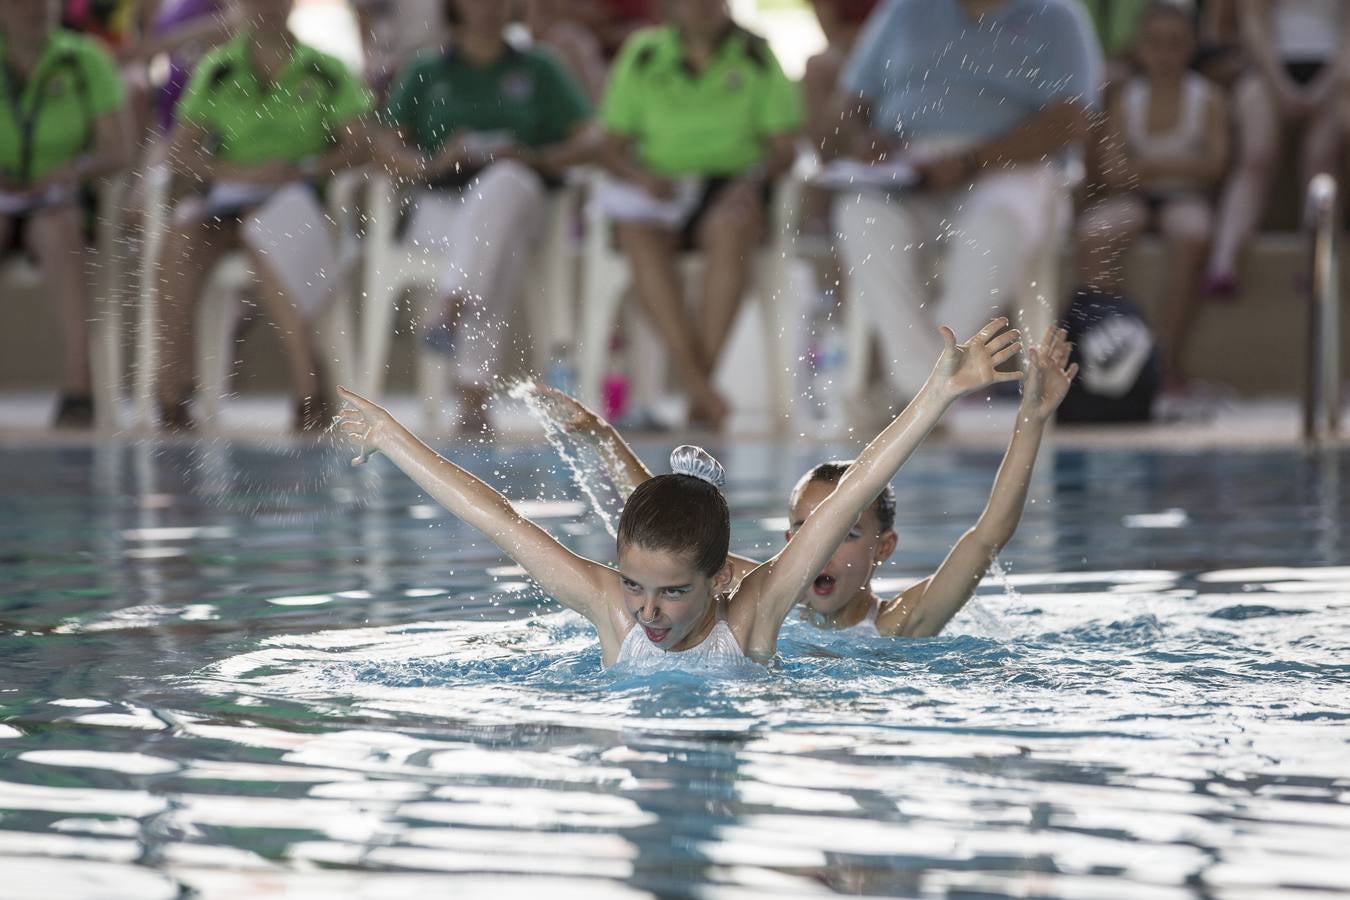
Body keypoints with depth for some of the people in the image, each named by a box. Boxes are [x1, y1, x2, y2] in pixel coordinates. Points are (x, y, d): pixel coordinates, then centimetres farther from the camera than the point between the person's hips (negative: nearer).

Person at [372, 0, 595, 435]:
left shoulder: (539, 70, 20)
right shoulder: (425, 73, 22)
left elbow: (587, 139, 10)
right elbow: (388, 146, 11)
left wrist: (536, 158, -10)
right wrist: (432, 164, -11)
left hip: (517, 194, 0)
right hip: (440, 205, 0)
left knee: (503, 183, -41)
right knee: (496, 253, -37)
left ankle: (450, 312, -54)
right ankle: (473, 397, -48)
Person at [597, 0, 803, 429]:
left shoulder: (756, 58, 7)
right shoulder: (642, 56, 9)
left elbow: (783, 149, 3)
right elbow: (613, 149, 7)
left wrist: (755, 177, -18)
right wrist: (644, 177, -14)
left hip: (733, 183, -1)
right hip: (665, 186, 1)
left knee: (729, 227, -38)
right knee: (638, 231, -35)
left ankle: (701, 385, -40)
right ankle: (696, 382, -43)